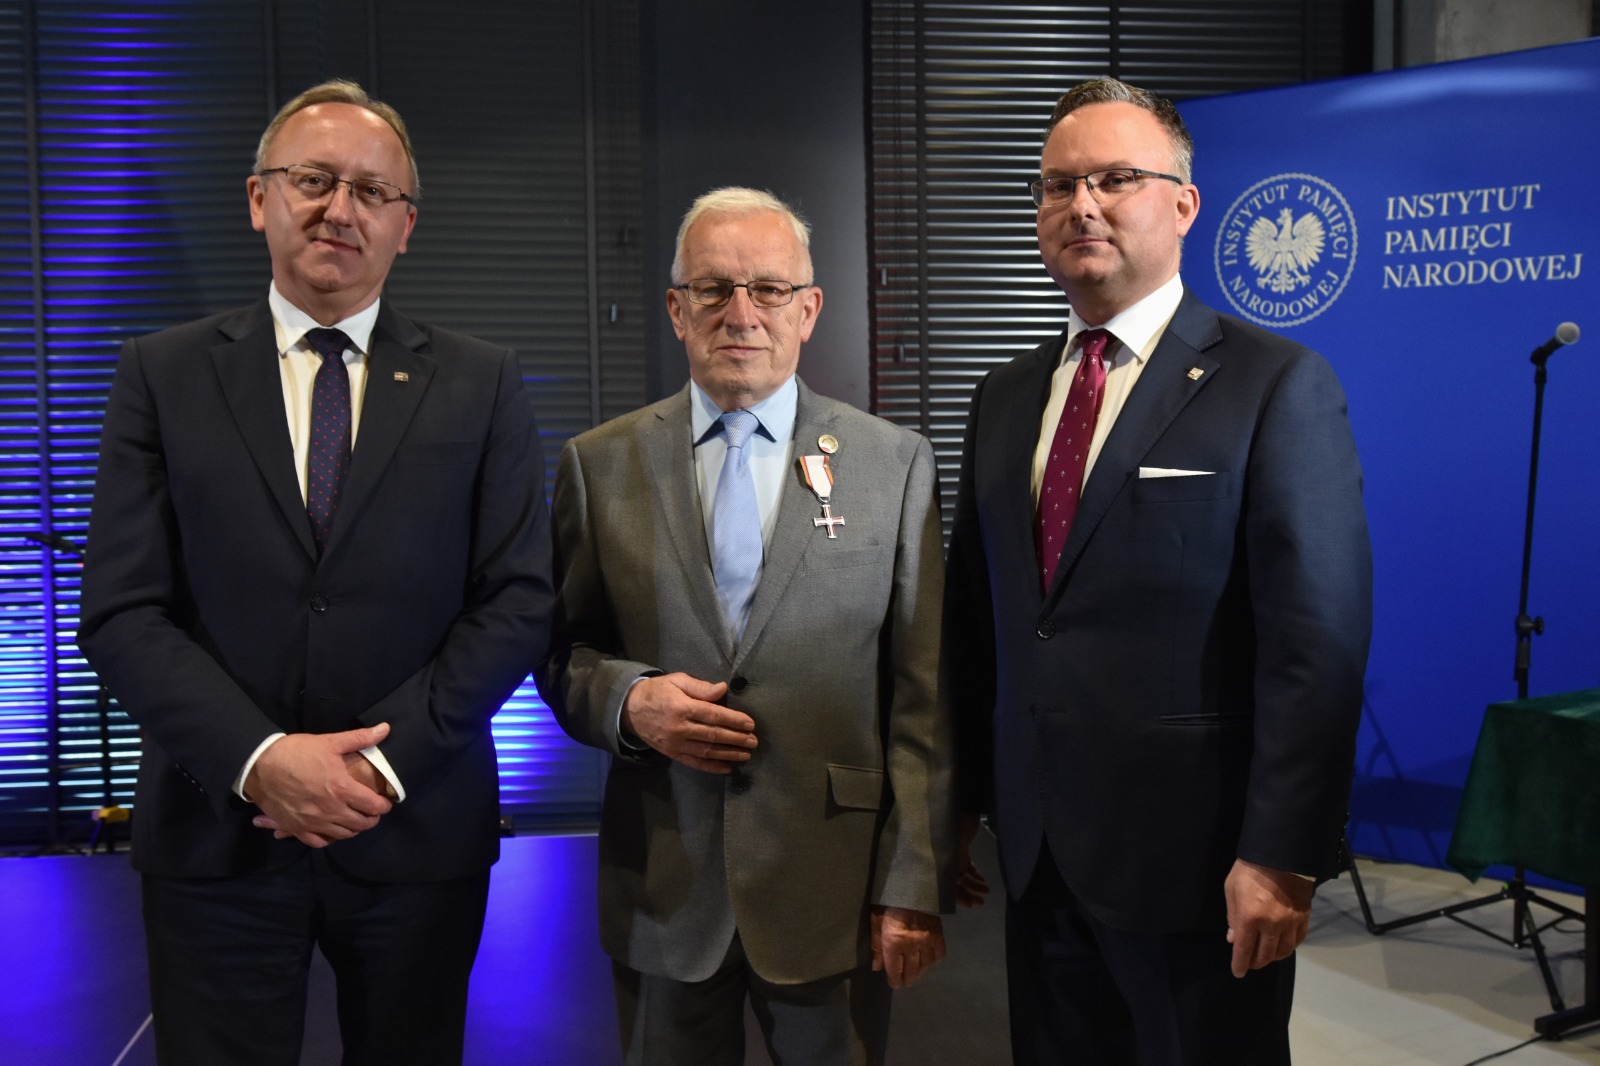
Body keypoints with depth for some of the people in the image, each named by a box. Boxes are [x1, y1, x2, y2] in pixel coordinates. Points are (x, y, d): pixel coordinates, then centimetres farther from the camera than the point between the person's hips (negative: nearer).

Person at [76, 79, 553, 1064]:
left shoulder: (483, 384, 1)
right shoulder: (165, 375, 2)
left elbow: (520, 602, -4)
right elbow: (122, 612, -3)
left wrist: (385, 760, -13)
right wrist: (259, 760, -16)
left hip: (418, 832, 1)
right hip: (217, 834, 0)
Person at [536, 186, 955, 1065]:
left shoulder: (895, 462, -1)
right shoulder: (600, 464, 3)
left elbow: (923, 695, -3)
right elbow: (560, 651, 8)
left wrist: (916, 888, -6)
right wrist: (626, 699, -14)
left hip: (834, 890, -1)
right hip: (661, 890, 1)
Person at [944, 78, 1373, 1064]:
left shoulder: (1278, 387, -8)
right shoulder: (1005, 399, 10)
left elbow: (1317, 639, -14)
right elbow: (976, 618, 11)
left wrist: (1282, 855, -17)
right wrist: (962, 798, 9)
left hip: (1194, 858, -5)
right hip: (1037, 845, 6)